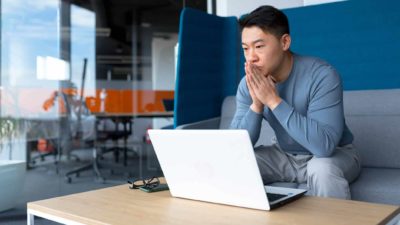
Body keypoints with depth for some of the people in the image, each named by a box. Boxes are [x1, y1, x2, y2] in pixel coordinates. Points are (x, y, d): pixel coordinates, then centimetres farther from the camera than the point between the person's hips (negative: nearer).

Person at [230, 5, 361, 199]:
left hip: (334, 155, -4)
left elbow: (325, 145, -38)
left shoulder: (322, 75, -27)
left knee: (322, 168, -37)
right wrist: (256, 104, -31)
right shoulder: (248, 84, -12)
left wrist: (273, 100, -38)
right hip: (285, 155, 5)